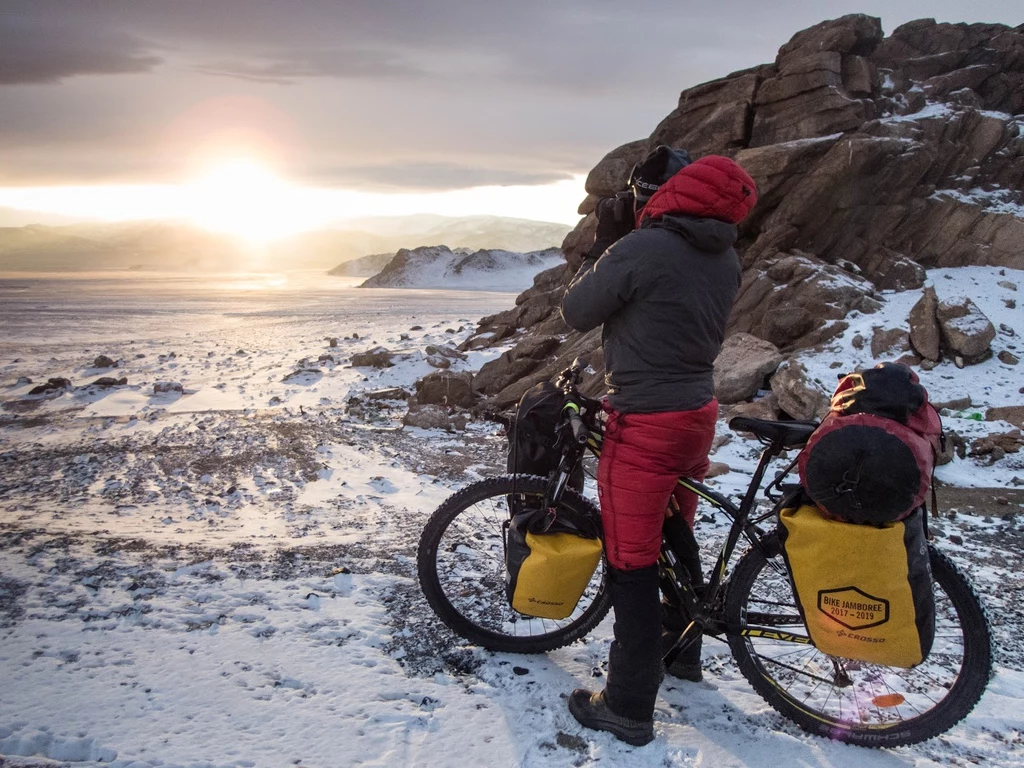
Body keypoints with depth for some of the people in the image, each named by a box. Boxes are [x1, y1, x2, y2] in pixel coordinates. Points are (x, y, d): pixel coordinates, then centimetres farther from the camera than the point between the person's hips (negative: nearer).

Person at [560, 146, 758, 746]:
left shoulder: (640, 249, -19)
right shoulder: (725, 259, 4)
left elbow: (577, 312, -7)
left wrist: (604, 244, 5)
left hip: (645, 426, -8)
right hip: (698, 414, 8)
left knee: (632, 566, 2)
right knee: (676, 539, 25)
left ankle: (629, 709, 13)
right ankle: (684, 651, 44)